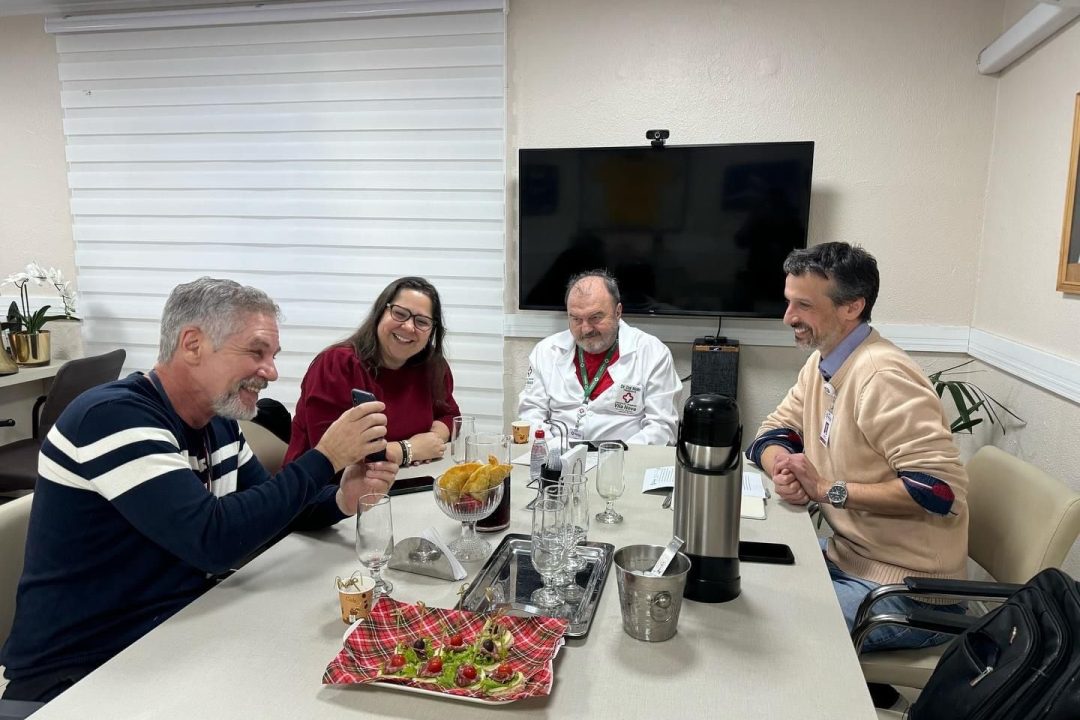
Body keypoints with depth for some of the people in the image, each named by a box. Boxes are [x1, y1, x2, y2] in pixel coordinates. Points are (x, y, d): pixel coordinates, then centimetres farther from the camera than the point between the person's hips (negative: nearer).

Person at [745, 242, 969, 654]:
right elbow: (772, 433, 9)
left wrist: (828, 490, -24)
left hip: (907, 590, -9)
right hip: (849, 556, 9)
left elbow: (941, 488, -29)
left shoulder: (882, 376, -24)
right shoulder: (821, 364, 5)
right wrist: (785, 468, -14)